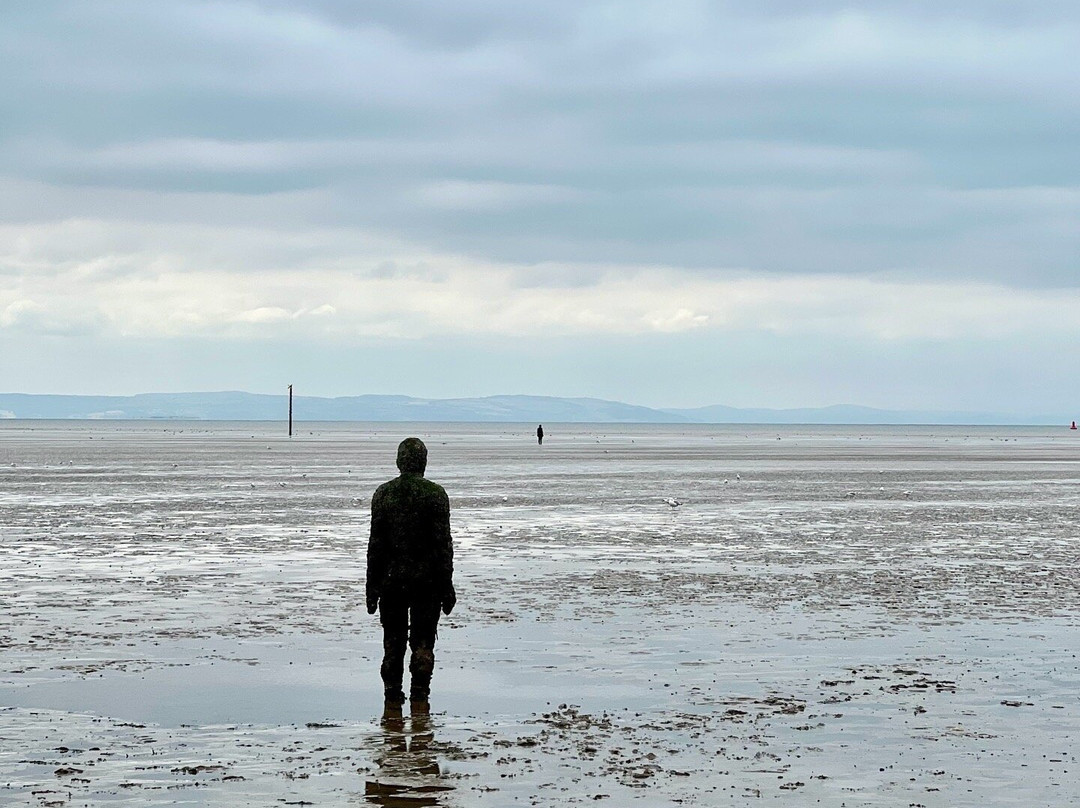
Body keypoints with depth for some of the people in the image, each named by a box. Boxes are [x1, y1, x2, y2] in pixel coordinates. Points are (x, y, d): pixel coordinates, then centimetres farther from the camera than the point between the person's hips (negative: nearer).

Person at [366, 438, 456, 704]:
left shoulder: (383, 494, 0)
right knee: (423, 642, 4)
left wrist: (372, 586, 6)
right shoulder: (435, 494, -5)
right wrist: (447, 584, -1)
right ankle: (419, 695, 0)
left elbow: (375, 543, 1)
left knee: (393, 642, 11)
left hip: (391, 580, 2)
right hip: (427, 581, -2)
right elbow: (443, 542, -6)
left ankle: (392, 694, 10)